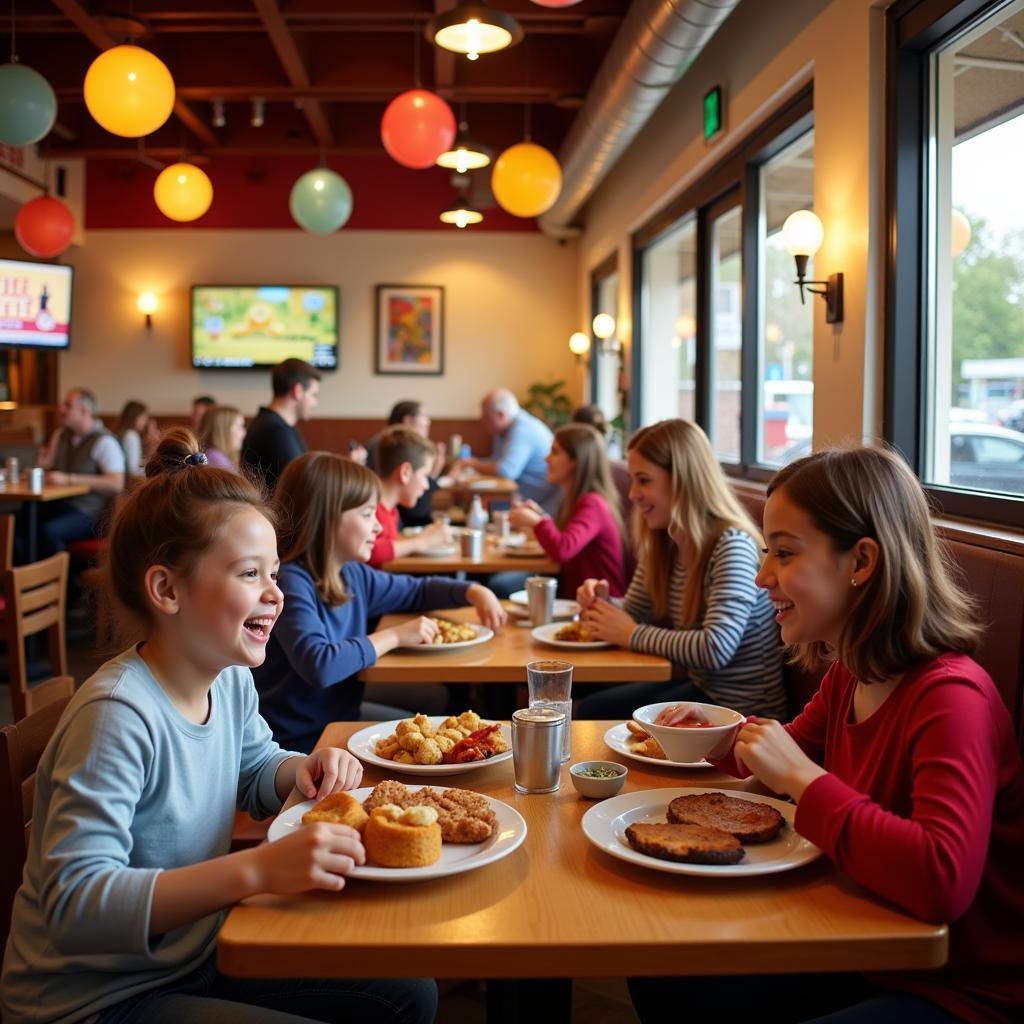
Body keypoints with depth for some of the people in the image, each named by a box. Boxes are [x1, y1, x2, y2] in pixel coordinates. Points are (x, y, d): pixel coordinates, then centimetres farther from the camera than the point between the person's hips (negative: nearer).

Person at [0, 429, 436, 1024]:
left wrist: (303, 770, -6)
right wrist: (259, 869, -41)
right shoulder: (118, 717, -28)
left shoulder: (231, 681, -2)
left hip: (195, 954, 8)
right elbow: (74, 903, -34)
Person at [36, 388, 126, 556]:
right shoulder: (61, 434, 17)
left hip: (90, 512, -7)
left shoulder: (104, 441, -8)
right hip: (60, 504, 7)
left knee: (49, 530, -34)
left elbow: (116, 484, -20)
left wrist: (69, 479, -21)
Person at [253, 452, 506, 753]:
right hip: (298, 741, -8)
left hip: (343, 714, 8)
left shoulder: (353, 575, 3)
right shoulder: (290, 581, -23)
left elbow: (418, 590, 21)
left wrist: (474, 592, 3)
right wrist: (393, 636, -24)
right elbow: (319, 666, -38)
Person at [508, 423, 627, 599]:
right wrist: (541, 517, 6)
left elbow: (562, 550, -29)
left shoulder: (592, 504, -17)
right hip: (575, 597, 8)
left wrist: (536, 521, -12)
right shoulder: (576, 500, 10)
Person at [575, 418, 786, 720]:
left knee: (596, 716, -8)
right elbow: (634, 615, 13)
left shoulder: (732, 545, -23)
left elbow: (716, 649, -32)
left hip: (742, 708, -7)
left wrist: (632, 635, -21)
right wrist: (602, 603, -9)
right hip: (698, 687, 7)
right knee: (588, 710, 3)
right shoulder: (662, 544, 1)